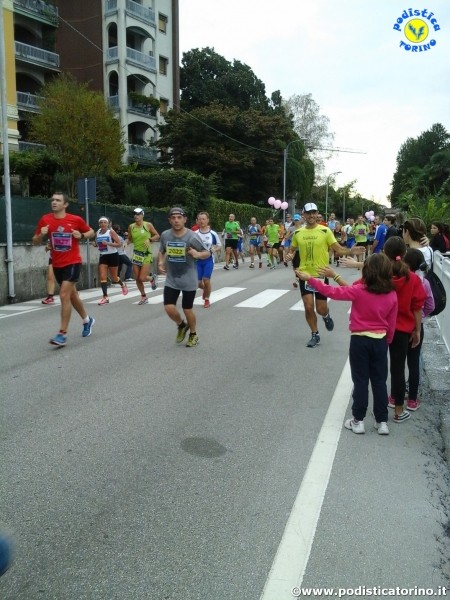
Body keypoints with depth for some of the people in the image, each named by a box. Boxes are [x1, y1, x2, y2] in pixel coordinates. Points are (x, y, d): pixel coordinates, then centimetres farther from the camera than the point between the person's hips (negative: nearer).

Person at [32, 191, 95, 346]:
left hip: (73, 263, -4)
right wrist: (41, 234, -16)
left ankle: (62, 334, -10)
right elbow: (35, 242, 5)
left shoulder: (76, 219, -7)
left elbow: (91, 232, 8)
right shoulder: (45, 219, 0)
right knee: (72, 295, 17)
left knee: (64, 295, -14)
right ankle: (87, 320, 41)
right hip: (57, 264, 5)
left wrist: (82, 235, -12)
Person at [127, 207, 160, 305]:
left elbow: (157, 236, 1)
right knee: (137, 278, 5)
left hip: (147, 254, -4)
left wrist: (149, 239, -15)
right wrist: (126, 243, -6)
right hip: (136, 254, 4)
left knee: (142, 278, -10)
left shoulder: (148, 225, -7)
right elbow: (130, 239, 14)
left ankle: (152, 278, 25)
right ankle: (144, 297, 25)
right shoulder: (131, 227, 3)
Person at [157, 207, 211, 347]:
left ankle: (193, 334, 33)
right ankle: (182, 325, 26)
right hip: (171, 280, 3)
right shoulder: (165, 235, -4)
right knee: (169, 308, -7)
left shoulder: (192, 237, -16)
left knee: (187, 309, 6)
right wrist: (160, 263, -4)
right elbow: (161, 251, 15)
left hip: (188, 280, -3)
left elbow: (207, 253, -8)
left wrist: (197, 254, -29)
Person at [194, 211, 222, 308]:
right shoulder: (195, 234, -2)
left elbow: (219, 246, 4)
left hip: (208, 260, -2)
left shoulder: (213, 234, -6)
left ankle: (207, 299, 14)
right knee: (198, 282, 1)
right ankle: (205, 289, 38)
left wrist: (214, 250, -16)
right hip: (197, 260, 2)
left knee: (206, 280, -8)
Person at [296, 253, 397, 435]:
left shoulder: (360, 291, -17)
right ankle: (382, 422, 20)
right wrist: (387, 342, 16)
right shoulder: (392, 295, -5)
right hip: (380, 341, 3)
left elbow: (332, 292, -14)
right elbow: (391, 324, 2)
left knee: (361, 381, 7)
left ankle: (358, 421, 16)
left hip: (360, 340, -3)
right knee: (379, 381, 13)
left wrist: (309, 279, -6)